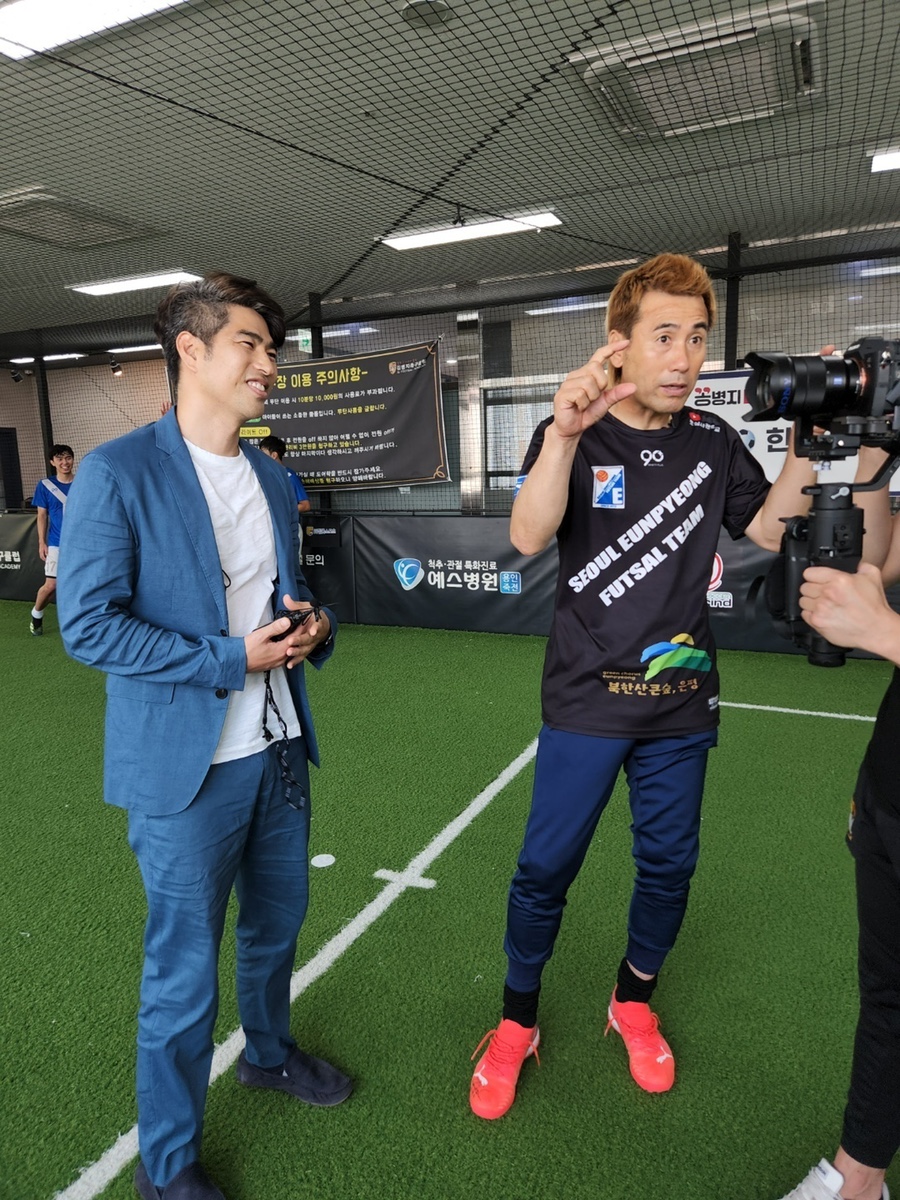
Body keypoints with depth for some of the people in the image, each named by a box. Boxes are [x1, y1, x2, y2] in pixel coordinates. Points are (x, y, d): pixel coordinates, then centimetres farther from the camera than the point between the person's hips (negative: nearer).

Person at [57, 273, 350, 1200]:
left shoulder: (274, 482, 9)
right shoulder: (117, 473, -13)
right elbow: (88, 624, -17)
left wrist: (312, 624, -4)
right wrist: (229, 659, -19)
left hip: (278, 749, 7)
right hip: (186, 768, -6)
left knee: (276, 926, 24)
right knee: (182, 976, 9)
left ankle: (268, 1054, 53)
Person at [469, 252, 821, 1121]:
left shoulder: (713, 442, 4)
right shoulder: (573, 436, -9)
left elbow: (768, 530, 6)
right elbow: (528, 539, -25)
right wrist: (563, 434, -41)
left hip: (682, 701, 4)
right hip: (588, 700, -4)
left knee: (670, 863, 15)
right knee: (545, 867, 3)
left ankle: (633, 1003, 40)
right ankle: (517, 1020, 27)